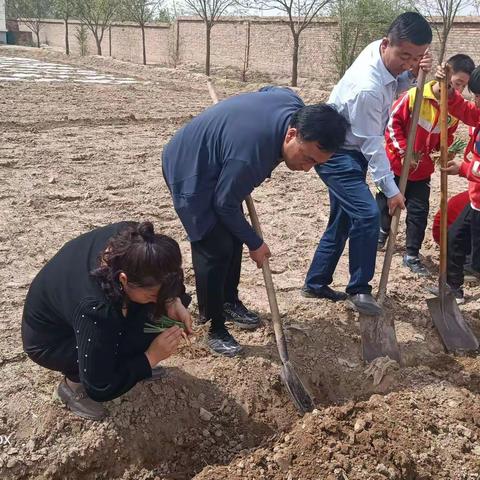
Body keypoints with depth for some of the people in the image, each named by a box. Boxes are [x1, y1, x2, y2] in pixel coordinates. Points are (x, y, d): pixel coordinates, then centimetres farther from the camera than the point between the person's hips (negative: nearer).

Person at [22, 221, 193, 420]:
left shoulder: (130, 238, -26)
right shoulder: (94, 310, -42)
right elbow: (100, 388, -29)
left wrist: (173, 301, -20)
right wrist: (151, 356, -27)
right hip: (47, 339, -6)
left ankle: (138, 363, 11)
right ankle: (73, 385, -1)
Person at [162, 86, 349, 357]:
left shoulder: (298, 107, -17)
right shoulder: (250, 153, -42)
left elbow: (266, 91, 8)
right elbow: (225, 205, -25)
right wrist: (255, 243, -11)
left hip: (216, 162, 9)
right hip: (190, 173, -9)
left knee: (234, 235, 13)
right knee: (216, 249, -11)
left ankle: (230, 302, 32)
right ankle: (213, 329, 3)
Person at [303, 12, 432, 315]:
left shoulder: (379, 50, -6)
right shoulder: (367, 87, -31)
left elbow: (394, 88, 13)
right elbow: (371, 143, -25)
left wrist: (414, 74, -10)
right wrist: (391, 189, -19)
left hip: (350, 151, 10)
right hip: (335, 153, -10)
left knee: (343, 219, 14)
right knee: (367, 213, -18)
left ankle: (316, 283, 26)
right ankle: (359, 289, -1)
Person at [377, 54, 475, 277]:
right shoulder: (415, 95, -21)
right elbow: (392, 122, -15)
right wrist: (403, 152, -19)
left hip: (422, 169, 3)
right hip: (396, 162, -3)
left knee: (419, 211, 1)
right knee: (386, 201, 18)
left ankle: (412, 256, 13)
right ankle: (383, 231, 47)